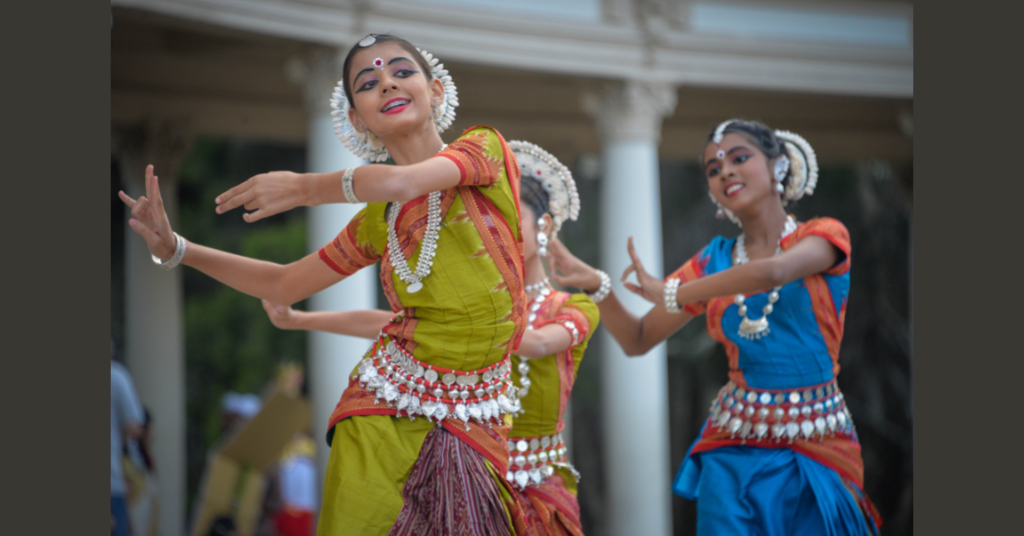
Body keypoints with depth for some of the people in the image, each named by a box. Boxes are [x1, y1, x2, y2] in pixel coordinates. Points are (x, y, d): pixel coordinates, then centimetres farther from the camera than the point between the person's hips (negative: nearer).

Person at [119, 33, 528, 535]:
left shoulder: (484, 146, 0)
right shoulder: (377, 219, 11)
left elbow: (402, 181, -20)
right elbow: (284, 284, 21)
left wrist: (305, 187, -5)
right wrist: (174, 248, 13)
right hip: (384, 413, 3)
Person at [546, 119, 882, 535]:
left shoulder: (823, 236, 0)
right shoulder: (715, 260, 10)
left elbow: (772, 273, -23)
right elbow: (637, 340, 12)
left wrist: (671, 293, -14)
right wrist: (597, 284, -7)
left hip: (816, 445, -2)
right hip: (735, 449, 2)